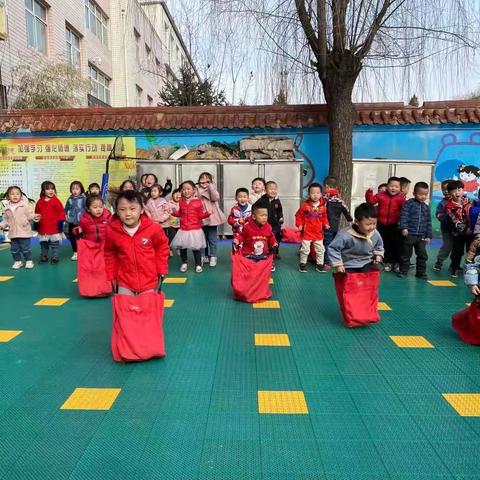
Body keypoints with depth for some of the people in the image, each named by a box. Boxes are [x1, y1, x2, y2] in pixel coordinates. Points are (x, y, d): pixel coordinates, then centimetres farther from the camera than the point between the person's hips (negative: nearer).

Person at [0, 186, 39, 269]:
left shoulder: (24, 205, -5)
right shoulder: (7, 208, 6)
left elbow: (29, 215, -5)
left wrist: (34, 216, -24)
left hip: (24, 232, -4)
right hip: (13, 233, 4)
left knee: (26, 248, 1)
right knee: (14, 249, 11)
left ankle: (29, 261, 16)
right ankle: (17, 261, 26)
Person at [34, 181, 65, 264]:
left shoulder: (56, 201, -8)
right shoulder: (40, 202, 3)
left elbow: (61, 212, -9)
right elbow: (37, 213, 13)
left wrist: (61, 223, -11)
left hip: (54, 228, -4)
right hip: (43, 228, 4)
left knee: (55, 244, 4)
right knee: (43, 244, 16)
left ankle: (54, 257, 14)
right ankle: (43, 256, 29)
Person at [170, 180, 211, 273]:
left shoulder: (198, 201, -9)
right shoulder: (181, 202, 5)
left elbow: (200, 215, -6)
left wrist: (207, 213, -23)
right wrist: (172, 212, 5)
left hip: (195, 229, -4)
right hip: (183, 229, 4)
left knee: (196, 248, 4)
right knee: (182, 247, 12)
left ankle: (198, 265, 20)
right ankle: (184, 263, 33)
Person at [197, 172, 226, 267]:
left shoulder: (213, 190, 1)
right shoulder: (198, 191, 5)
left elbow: (215, 198, -20)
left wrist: (210, 186, -21)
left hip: (212, 218, -3)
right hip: (202, 219, 3)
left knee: (212, 240, 1)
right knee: (203, 239, 14)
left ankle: (213, 257, 9)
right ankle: (205, 256, 27)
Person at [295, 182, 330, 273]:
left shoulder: (323, 206, -2)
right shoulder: (305, 206, -12)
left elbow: (324, 217, 12)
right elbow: (299, 216, -2)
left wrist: (326, 224, -3)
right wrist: (299, 225, -12)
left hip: (318, 232, 3)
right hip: (307, 232, -3)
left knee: (320, 249, 10)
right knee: (305, 249, 5)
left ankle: (320, 264, 24)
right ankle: (302, 263, 20)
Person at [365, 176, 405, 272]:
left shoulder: (401, 197, -5)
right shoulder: (381, 196, -1)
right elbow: (371, 201, -5)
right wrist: (369, 192, -17)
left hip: (395, 226, -1)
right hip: (382, 225, 1)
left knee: (397, 245, 6)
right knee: (386, 245, 11)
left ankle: (397, 263, 21)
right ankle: (388, 262, 24)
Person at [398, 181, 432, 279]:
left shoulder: (426, 207, 12)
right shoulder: (409, 203, -4)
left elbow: (428, 222, 15)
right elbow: (404, 216, -12)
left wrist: (428, 235, 12)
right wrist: (404, 227, -23)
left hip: (421, 236, 5)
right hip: (409, 234, -4)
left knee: (422, 255, 7)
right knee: (406, 254, 5)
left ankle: (421, 272, 18)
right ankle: (403, 271, 16)